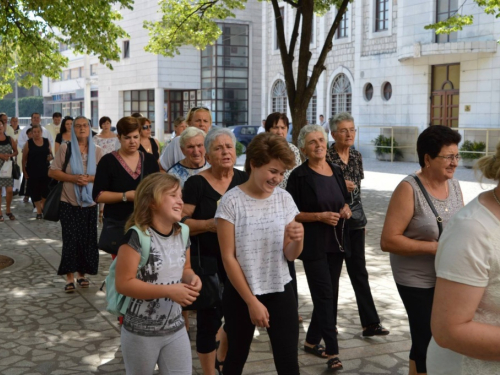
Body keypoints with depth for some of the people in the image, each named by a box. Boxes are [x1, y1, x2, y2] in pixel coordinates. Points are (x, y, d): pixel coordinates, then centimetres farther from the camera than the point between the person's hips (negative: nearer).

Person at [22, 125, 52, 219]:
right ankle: (39, 211, 13)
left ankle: (42, 206, 29)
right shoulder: (28, 143, -4)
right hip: (33, 172, -2)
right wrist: (24, 171, -6)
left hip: (45, 170, 2)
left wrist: (51, 156, -6)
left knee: (46, 190, 1)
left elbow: (50, 153, 17)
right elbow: (24, 159, -3)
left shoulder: (46, 141, 4)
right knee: (35, 191, 2)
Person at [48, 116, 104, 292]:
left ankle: (82, 274, 18)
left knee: (87, 239, 4)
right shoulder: (65, 148, -1)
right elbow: (52, 172, -2)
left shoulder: (97, 150, 4)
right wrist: (72, 178, -16)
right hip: (69, 202, -2)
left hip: (89, 202, 2)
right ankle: (69, 278, 0)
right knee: (70, 239, -6)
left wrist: (90, 178, -16)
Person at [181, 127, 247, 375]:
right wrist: (211, 224, -25)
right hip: (207, 263, -4)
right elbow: (180, 222, -11)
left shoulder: (244, 180, 3)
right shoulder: (196, 183, -9)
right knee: (209, 319, 2)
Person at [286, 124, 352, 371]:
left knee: (329, 295, 12)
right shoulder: (299, 176, -8)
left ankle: (312, 341, 28)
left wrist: (346, 210, -2)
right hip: (313, 245, -6)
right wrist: (320, 216, -19)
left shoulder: (336, 172, 9)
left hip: (337, 242, 6)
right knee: (325, 296, -9)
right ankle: (332, 352, -4)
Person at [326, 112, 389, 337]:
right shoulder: (326, 157, -10)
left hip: (355, 220, 5)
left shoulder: (356, 156, 8)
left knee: (359, 271, 4)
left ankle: (370, 323, 6)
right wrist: (339, 186, -21)